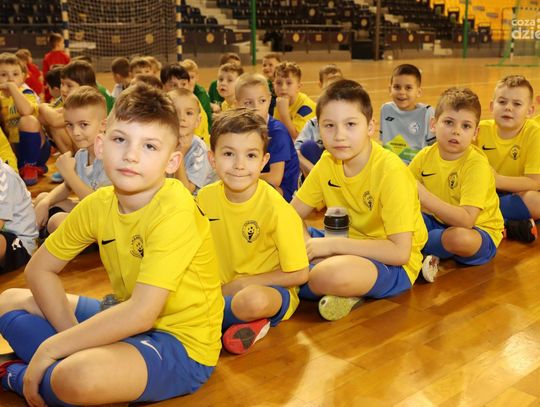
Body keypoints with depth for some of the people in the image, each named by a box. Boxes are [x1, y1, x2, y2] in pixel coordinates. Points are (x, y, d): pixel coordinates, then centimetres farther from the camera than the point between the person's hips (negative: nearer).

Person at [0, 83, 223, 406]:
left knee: (77, 377, -34)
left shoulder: (174, 212, -25)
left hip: (180, 345, -7)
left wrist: (50, 349, -22)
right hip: (126, 324, 7)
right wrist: (71, 334, -9)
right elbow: (40, 268, 5)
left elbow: (141, 313, -30)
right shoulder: (98, 204, -5)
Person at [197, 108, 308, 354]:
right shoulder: (205, 197, -5)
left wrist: (241, 284, -13)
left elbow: (299, 274, -14)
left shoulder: (276, 209, -19)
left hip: (270, 290, -4)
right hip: (222, 290, 5)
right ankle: (246, 320, -7)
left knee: (253, 300, -38)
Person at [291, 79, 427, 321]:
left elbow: (400, 251, -27)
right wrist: (305, 244, -18)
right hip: (349, 249, 8)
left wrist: (332, 244, -25)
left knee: (334, 273, -39)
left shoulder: (391, 171, -23)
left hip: (393, 264, -7)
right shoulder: (328, 162, -2)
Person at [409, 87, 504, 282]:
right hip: (438, 221, 5)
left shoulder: (477, 164, -23)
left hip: (478, 229, -4)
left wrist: (424, 195, -39)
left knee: (459, 237, -38)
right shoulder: (426, 156, -6)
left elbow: (466, 220, -33)